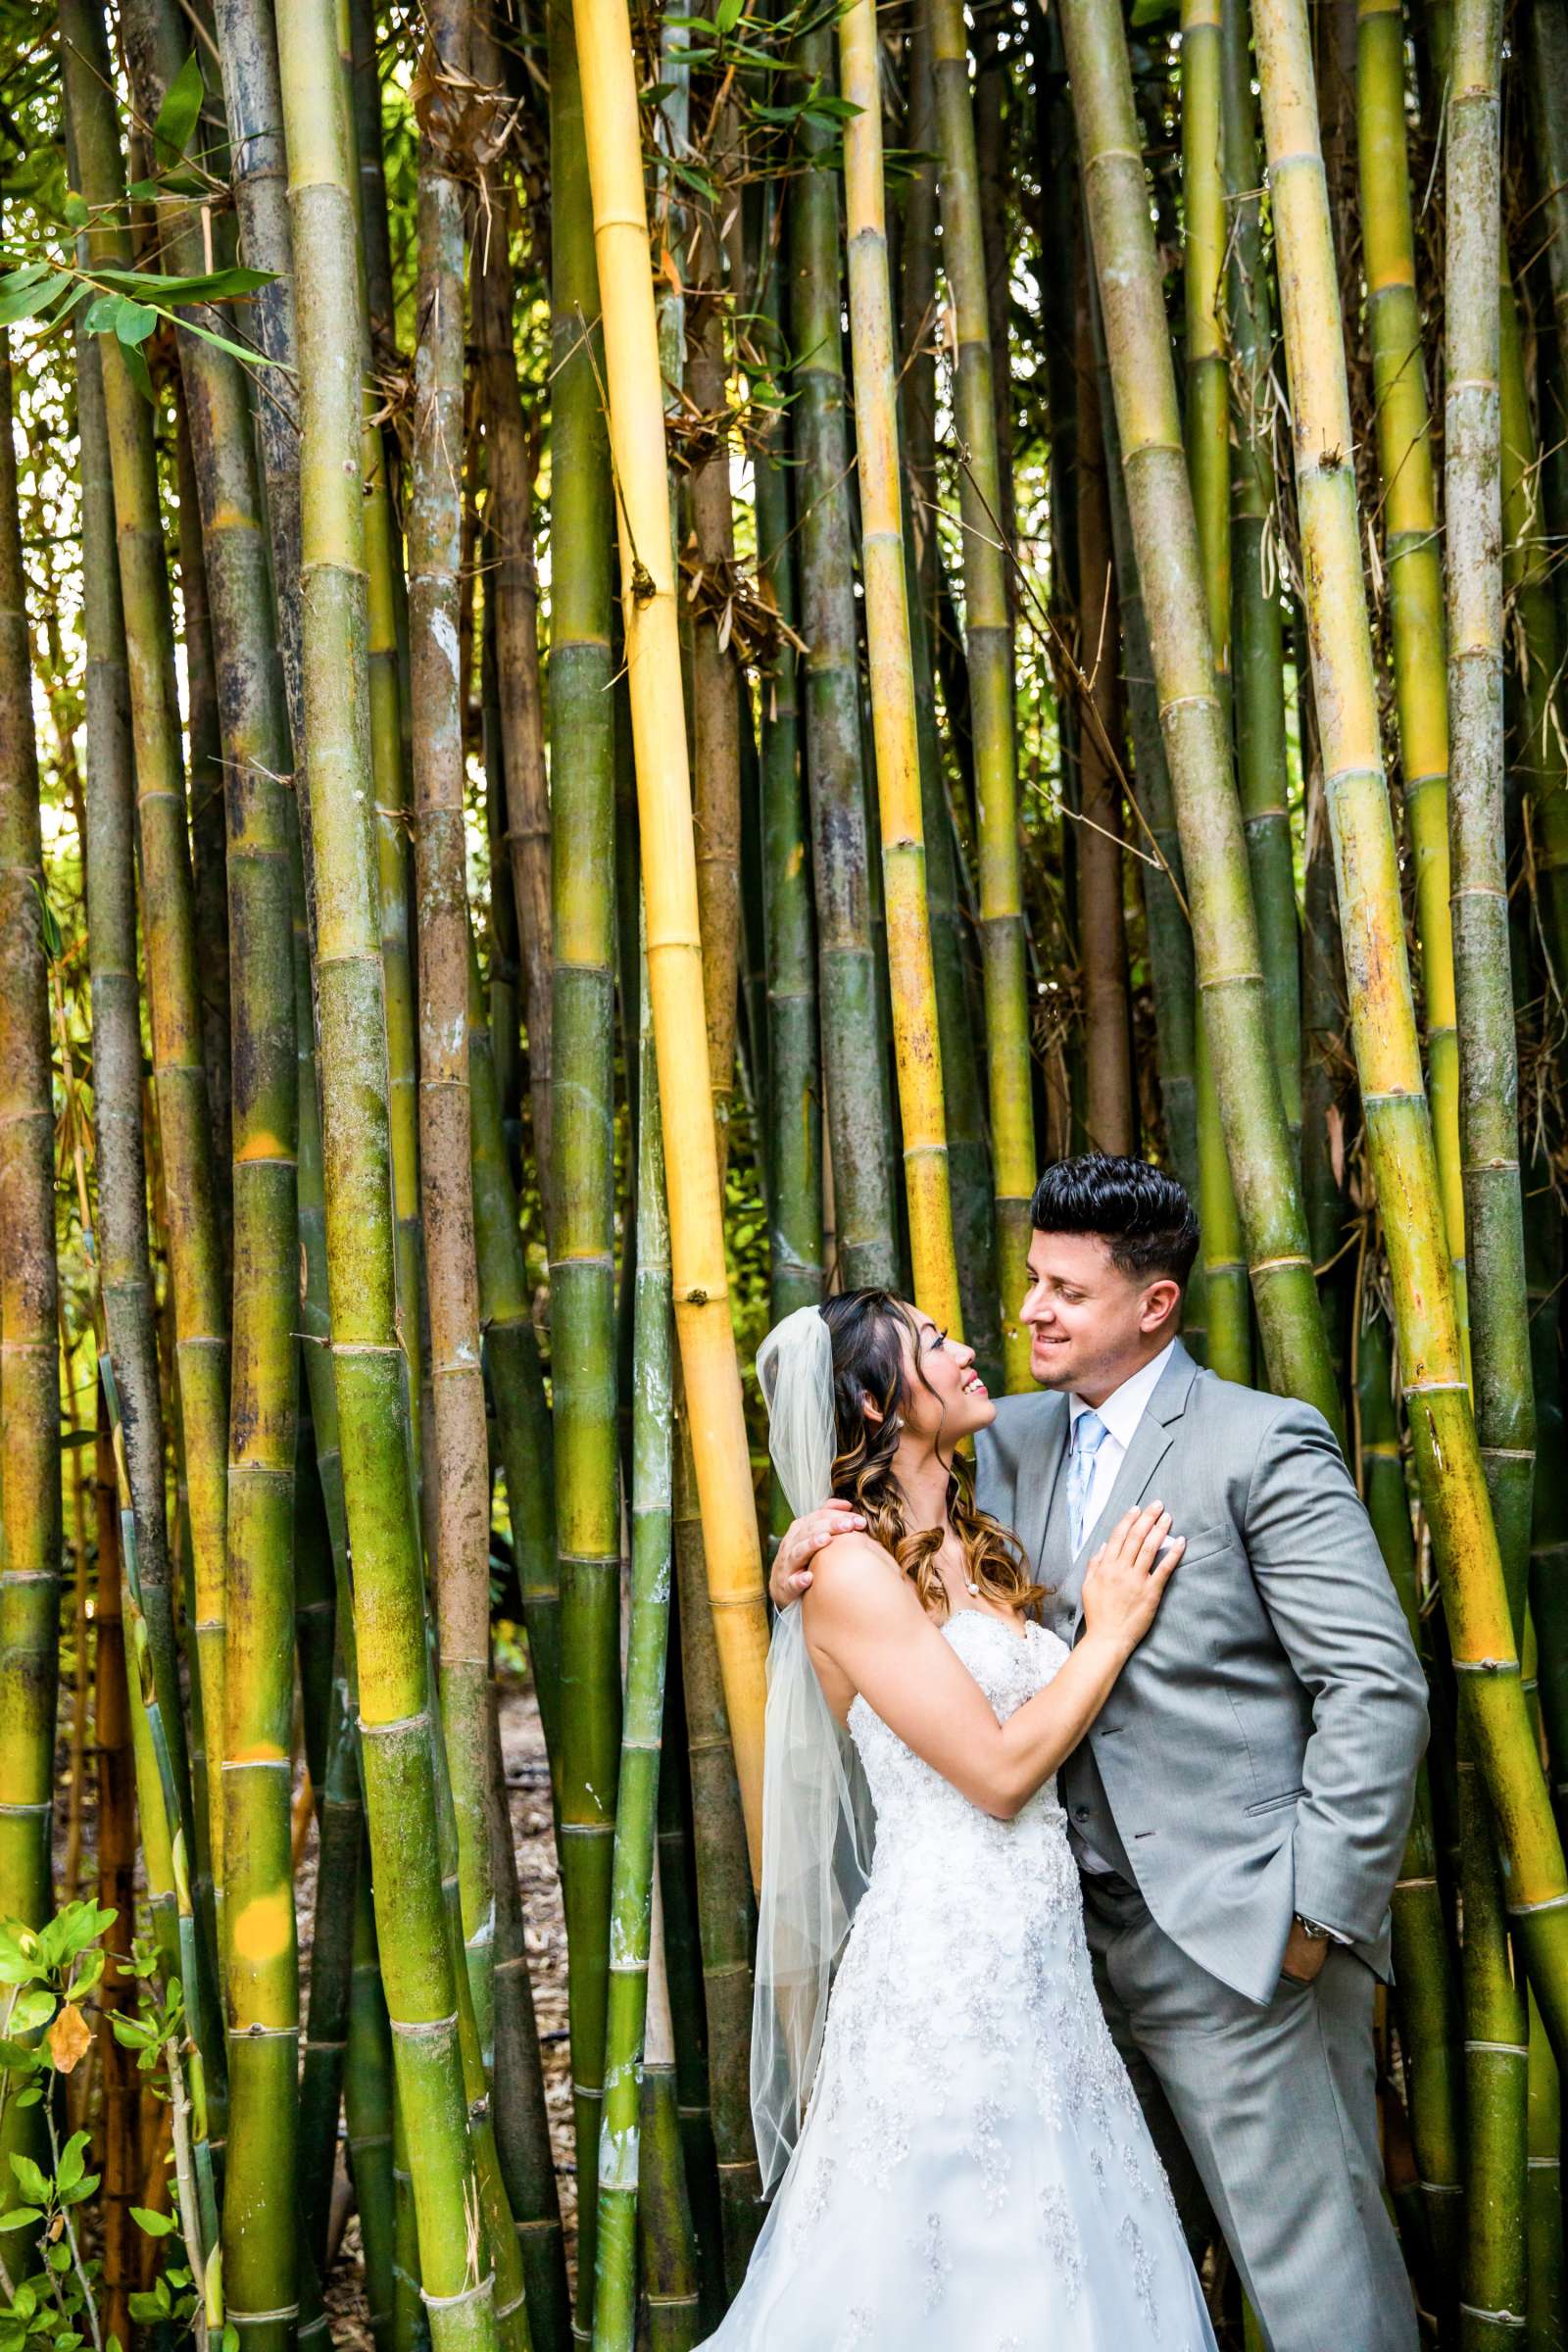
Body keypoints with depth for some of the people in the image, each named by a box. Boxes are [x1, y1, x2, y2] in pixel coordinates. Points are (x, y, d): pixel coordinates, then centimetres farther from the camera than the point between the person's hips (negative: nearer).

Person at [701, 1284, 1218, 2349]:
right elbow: (999, 1770, -15)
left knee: (1076, 2258, 14)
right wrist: (1112, 1631, -7)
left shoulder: (984, 1552, 13)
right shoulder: (853, 1571, -12)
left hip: (1043, 1961, 8)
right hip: (948, 1966, -8)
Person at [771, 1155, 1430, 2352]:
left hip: (1242, 1938, -7)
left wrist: (1316, 1906, -15)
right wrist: (806, 1559, -3)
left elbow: (1379, 1691, -13)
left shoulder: (1265, 1444, -10)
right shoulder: (1018, 1437, 9)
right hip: (1098, 1934, 7)